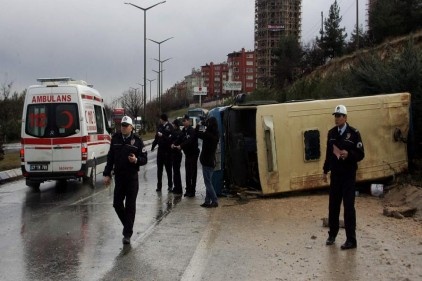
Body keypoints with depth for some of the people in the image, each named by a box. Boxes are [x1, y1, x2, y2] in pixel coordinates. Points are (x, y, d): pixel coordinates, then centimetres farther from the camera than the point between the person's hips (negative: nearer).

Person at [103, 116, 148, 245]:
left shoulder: (137, 141, -4)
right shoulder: (115, 138, 5)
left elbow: (144, 159, -1)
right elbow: (110, 157, 11)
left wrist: (136, 160, -22)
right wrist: (107, 174, 8)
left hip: (132, 177, -3)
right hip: (118, 176, 3)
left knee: (130, 206, 0)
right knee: (117, 204, 7)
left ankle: (127, 234, 7)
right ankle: (127, 225, 32)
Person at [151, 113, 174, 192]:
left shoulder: (170, 127, -12)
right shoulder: (160, 126, 7)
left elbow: (170, 139, -20)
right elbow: (156, 137, 14)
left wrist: (162, 136, -24)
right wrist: (153, 146, 12)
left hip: (167, 151, -6)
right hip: (160, 149, 6)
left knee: (168, 168, 5)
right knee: (159, 169, 8)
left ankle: (170, 185, 16)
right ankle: (159, 186, 14)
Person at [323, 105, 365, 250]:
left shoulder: (354, 133, -8)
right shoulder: (331, 133, 8)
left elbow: (361, 154, -9)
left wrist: (348, 154, -27)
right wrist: (325, 171, 17)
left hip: (348, 175, -5)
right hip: (335, 174, 5)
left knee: (348, 207, -4)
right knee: (333, 205, 10)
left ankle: (351, 240, 3)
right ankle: (332, 234, 26)